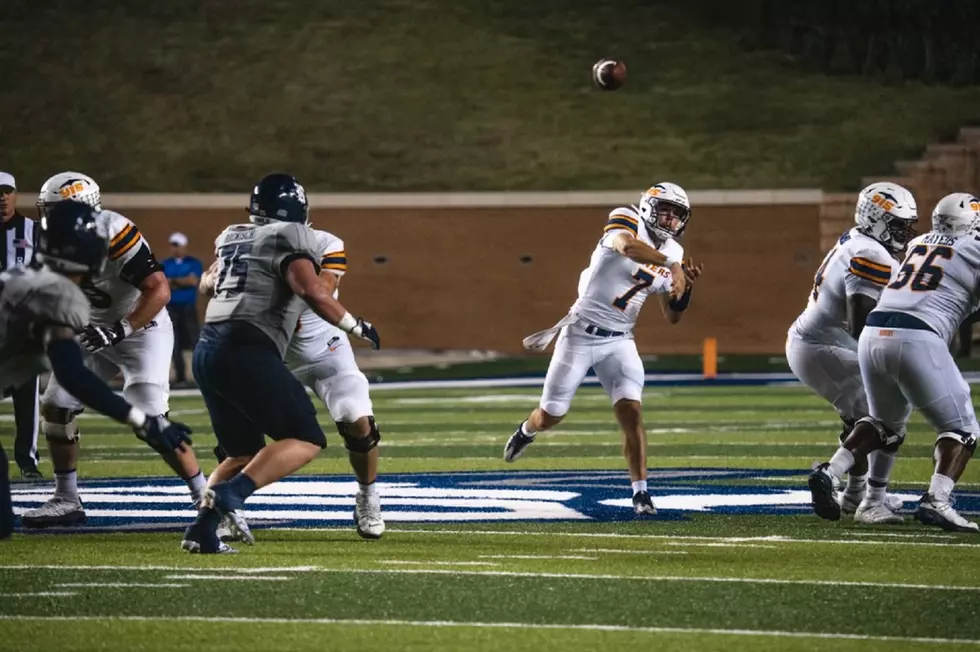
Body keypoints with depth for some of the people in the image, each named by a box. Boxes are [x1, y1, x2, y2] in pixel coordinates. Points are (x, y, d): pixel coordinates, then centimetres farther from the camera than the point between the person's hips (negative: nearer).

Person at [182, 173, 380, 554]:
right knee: (305, 440, -5)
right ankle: (232, 494, -25)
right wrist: (355, 326, 0)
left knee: (244, 453, 19)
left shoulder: (231, 238, 22)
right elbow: (313, 293, -13)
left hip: (207, 350, 8)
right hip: (246, 351, -8)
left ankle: (202, 531, 3)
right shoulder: (290, 238, 0)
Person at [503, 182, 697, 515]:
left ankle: (641, 493, -10)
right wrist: (670, 264, -47)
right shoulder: (626, 221, -13)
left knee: (631, 412, -15)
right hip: (581, 334, -4)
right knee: (550, 417, 8)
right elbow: (627, 245, -39)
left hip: (619, 341, 4)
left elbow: (673, 316, 8)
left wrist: (685, 286, -11)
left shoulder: (672, 253, 6)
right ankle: (527, 431, 44)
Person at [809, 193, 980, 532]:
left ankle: (829, 472, 9)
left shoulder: (918, 244, 22)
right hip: (917, 340, -6)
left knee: (885, 424, 28)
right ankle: (936, 500, -13)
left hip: (873, 335, 6)